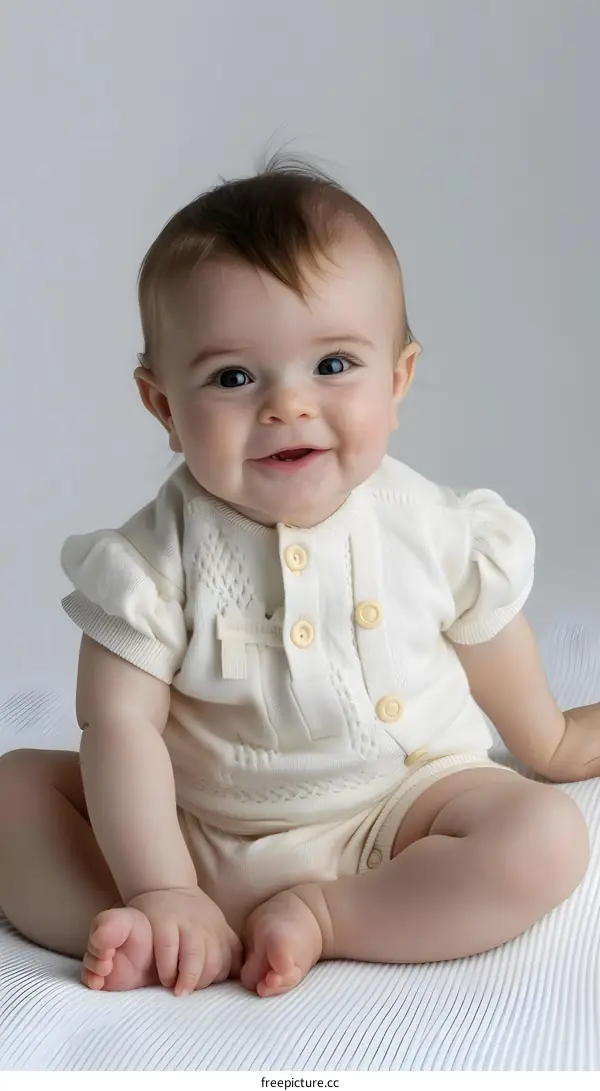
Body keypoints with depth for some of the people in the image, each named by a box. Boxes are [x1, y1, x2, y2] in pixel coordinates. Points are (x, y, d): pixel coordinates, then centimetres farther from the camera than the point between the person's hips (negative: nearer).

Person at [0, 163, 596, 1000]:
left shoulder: (438, 531, -10)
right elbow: (121, 723, -19)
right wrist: (159, 893, -26)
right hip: (199, 829, 1)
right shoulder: (155, 561, -16)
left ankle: (317, 916, -23)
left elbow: (495, 660, 8)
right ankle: (162, 944, -27)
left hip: (399, 810, 0)